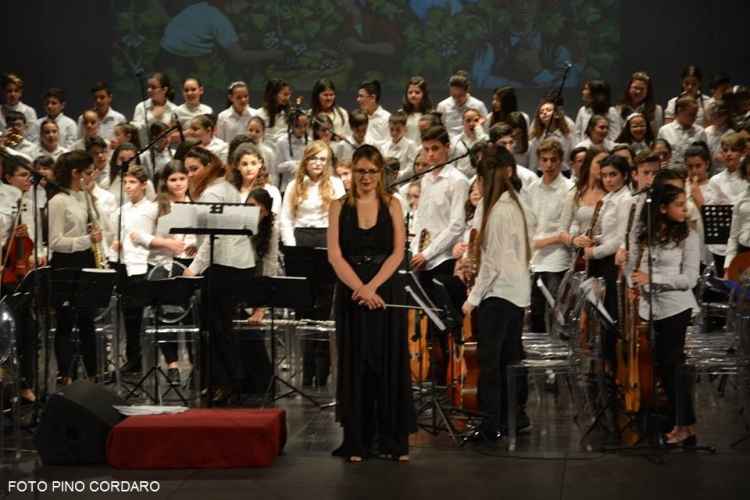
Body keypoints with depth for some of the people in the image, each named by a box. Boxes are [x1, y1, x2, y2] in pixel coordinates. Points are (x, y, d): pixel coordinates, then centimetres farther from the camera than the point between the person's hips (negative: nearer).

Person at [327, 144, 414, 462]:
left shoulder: (392, 205, 5)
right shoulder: (339, 206, 4)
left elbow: (398, 252, -3)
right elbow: (334, 254, -5)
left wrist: (373, 285, -16)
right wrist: (359, 288, -17)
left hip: (386, 291, 0)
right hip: (350, 291, 0)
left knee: (390, 364, 0)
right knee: (354, 365, 2)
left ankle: (394, 441, 5)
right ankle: (357, 441, 6)